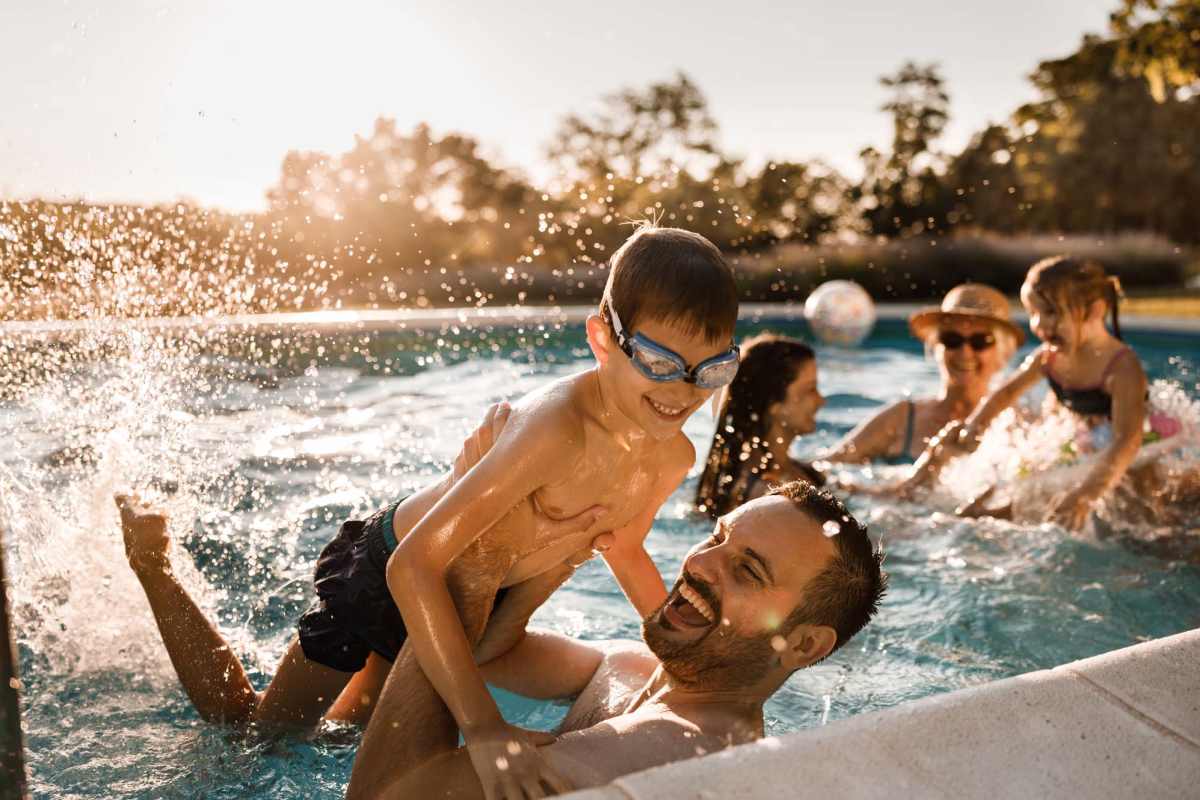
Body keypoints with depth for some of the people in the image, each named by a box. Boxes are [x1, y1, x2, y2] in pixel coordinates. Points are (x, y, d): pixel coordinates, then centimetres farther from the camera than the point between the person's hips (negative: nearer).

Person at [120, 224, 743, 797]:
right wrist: (484, 727, -49)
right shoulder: (560, 428, -41)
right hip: (389, 566, -7)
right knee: (255, 732, 14)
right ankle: (151, 554, 26)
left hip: (469, 589, 7)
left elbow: (623, 549, 8)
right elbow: (414, 566, -43)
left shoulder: (673, 457, -14)